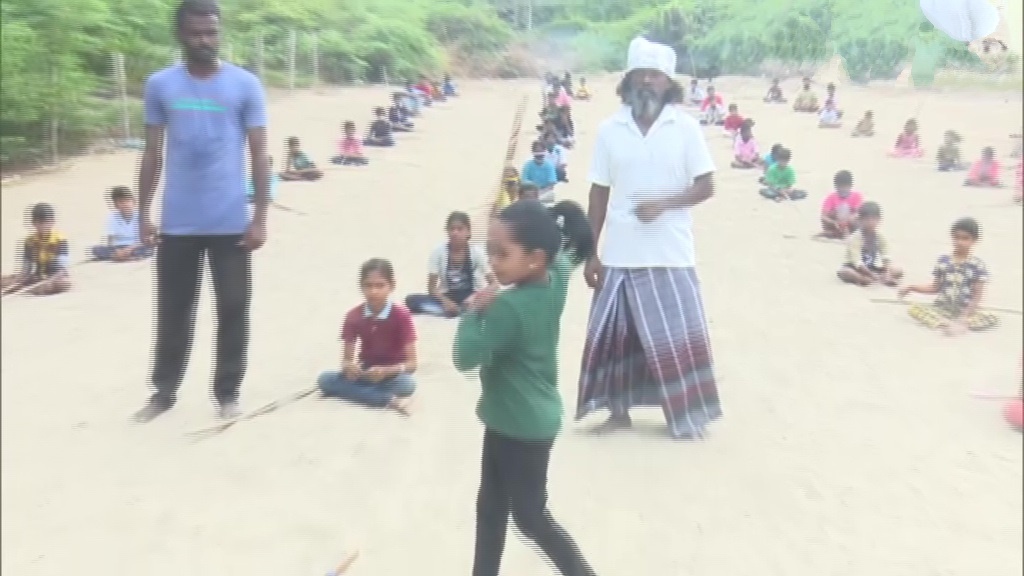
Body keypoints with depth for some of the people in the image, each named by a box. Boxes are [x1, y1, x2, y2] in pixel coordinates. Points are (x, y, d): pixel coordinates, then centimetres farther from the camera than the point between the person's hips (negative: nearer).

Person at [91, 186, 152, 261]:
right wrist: (116, 251, -33)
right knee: (96, 249, -28)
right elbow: (110, 240, -12)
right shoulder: (112, 216, -4)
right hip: (118, 248, 2)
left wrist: (130, 248, -31)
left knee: (149, 249, -34)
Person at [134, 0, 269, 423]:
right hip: (177, 223, 2)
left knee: (233, 310, 5)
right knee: (173, 311, 11)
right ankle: (164, 391, 27)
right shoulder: (160, 85, 5)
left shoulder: (245, 84, -1)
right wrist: (143, 213, 5)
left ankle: (227, 393, 20)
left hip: (231, 222, -1)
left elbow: (259, 155, -1)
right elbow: (152, 155, 9)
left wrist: (260, 217, -6)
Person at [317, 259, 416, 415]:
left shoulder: (402, 316, -16)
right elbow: (346, 359, -5)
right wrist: (349, 367, -30)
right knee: (325, 379, -22)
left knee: (407, 384, -37)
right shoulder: (353, 316, -7)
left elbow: (411, 364, -17)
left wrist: (386, 371, -36)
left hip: (393, 374, -4)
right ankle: (390, 400, -27)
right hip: (365, 373, 4)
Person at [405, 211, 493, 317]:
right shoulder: (439, 252, -7)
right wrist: (445, 301, -27)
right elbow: (431, 287, -7)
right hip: (447, 299, 2)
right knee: (411, 300, -26)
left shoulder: (477, 252, -8)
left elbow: (493, 284, -8)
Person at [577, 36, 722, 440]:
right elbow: (599, 193, 4)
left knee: (679, 336, 2)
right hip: (620, 253, 2)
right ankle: (619, 411, 22)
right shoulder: (609, 130, 2)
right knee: (615, 333, 7)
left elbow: (706, 186, -2)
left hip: (671, 253, -2)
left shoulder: (686, 127, -2)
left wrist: (663, 203, -20)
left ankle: (688, 415, 19)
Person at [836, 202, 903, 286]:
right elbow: (857, 263, -28)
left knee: (898, 271, -13)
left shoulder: (880, 237, -5)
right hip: (857, 269, -5)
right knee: (843, 272, -38)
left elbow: (886, 259, -11)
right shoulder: (854, 238, -20)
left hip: (873, 268, 5)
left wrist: (887, 273, -29)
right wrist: (872, 275, -38)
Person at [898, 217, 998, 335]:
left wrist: (965, 316, -20)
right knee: (914, 308, -24)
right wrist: (911, 287, 0)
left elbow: (976, 297, -7)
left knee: (992, 319, -29)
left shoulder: (977, 265, -4)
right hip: (942, 309, 2)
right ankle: (947, 324, -40)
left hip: (966, 311, -1)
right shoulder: (943, 260, 4)